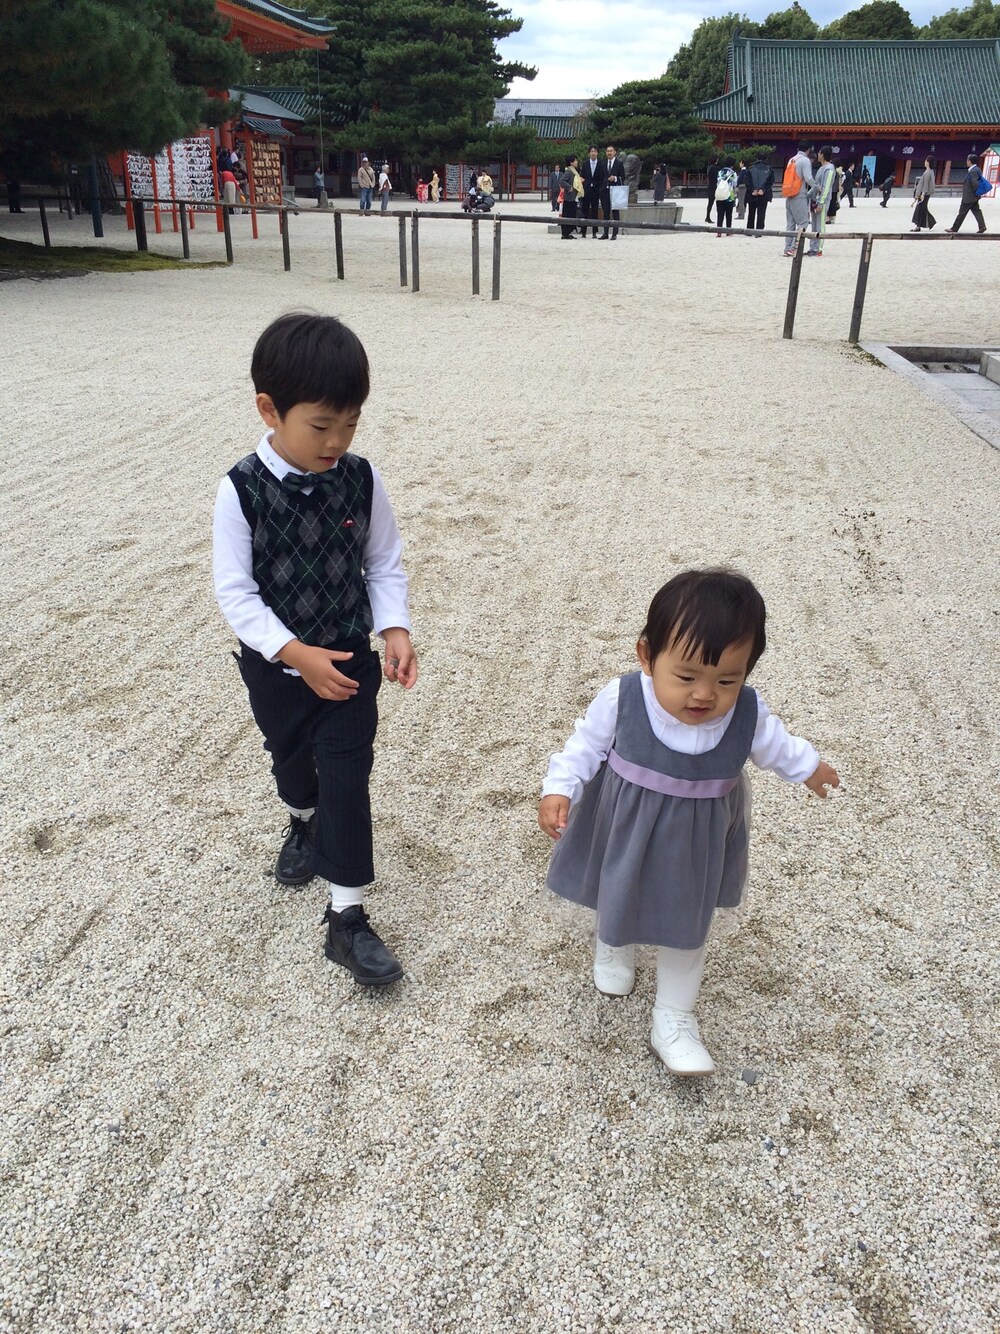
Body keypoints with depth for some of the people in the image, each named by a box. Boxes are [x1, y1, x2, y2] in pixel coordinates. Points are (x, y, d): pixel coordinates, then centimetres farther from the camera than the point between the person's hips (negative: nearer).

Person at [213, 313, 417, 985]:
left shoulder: (361, 479, -13)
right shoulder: (242, 490, -19)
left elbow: (385, 563, -2)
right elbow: (235, 590, -16)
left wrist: (396, 629, -17)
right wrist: (296, 654, -24)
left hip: (351, 659, 0)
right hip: (275, 665, 0)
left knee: (347, 777, -3)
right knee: (291, 757, 25)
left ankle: (347, 917, 8)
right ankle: (305, 822, 58)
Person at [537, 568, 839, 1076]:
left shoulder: (748, 714, -24)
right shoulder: (622, 699, -29)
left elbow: (774, 745, -1)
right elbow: (586, 743, -12)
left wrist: (808, 767, 16)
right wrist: (558, 790, -22)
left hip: (694, 845, 1)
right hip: (624, 832, 0)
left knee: (687, 928, 18)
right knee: (615, 901, 28)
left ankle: (673, 1020, 39)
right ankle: (612, 947, 63)